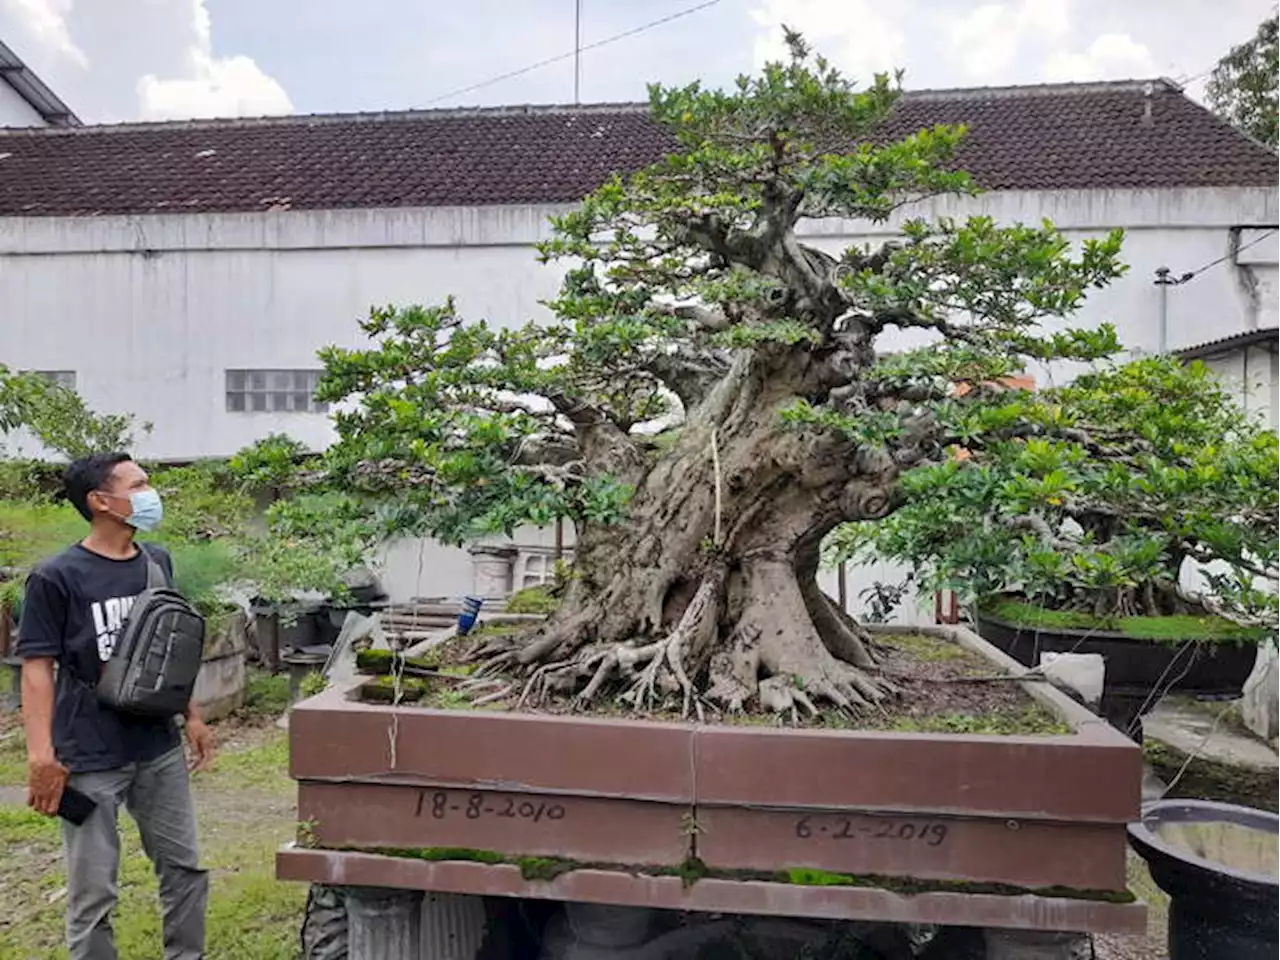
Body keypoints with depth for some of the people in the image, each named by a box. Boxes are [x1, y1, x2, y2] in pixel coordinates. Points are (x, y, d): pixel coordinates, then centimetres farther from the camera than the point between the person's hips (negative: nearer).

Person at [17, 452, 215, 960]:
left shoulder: (158, 562, 5)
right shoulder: (56, 577, -12)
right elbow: (37, 667, -11)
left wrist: (192, 717, 14)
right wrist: (41, 755, -17)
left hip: (160, 750, 6)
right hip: (90, 761, -5)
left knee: (185, 868, 15)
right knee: (93, 892, 7)